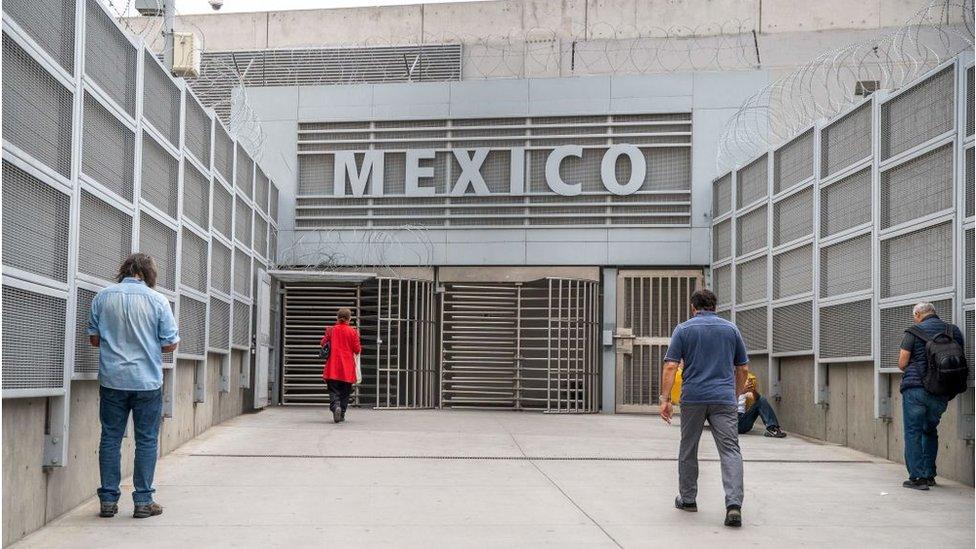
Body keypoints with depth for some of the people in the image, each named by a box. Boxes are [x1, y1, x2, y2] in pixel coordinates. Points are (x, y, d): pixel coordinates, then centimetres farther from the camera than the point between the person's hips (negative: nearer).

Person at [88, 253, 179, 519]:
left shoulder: (103, 297, -1)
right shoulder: (157, 300, -7)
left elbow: (94, 339, 6)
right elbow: (170, 344, -4)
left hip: (112, 380, 2)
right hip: (147, 381, -2)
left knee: (110, 439, 10)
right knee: (146, 441, 6)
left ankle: (108, 500, 12)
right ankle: (143, 501, 10)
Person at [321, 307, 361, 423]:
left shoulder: (331, 330, -1)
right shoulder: (352, 332, -4)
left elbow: (323, 343, 1)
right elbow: (357, 350, -3)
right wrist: (357, 337, 14)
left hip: (333, 367, 0)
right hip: (347, 368, 0)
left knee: (333, 390, 1)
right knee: (345, 392, 11)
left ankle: (335, 406, -26)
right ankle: (341, 415, 10)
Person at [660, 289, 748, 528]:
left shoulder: (683, 329, 4)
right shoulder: (731, 329, 10)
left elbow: (671, 366, -5)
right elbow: (743, 368, 13)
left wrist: (665, 398, -5)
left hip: (692, 398, 0)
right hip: (724, 399, 1)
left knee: (688, 450, 15)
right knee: (730, 450, -5)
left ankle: (687, 499, 25)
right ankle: (734, 504, -20)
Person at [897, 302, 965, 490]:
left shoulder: (914, 332, -3)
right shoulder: (954, 331, 9)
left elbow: (902, 364, -5)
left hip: (915, 389, -5)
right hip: (942, 391, 5)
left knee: (913, 432, 2)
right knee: (930, 431, 20)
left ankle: (917, 477, -2)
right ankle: (929, 475, 22)